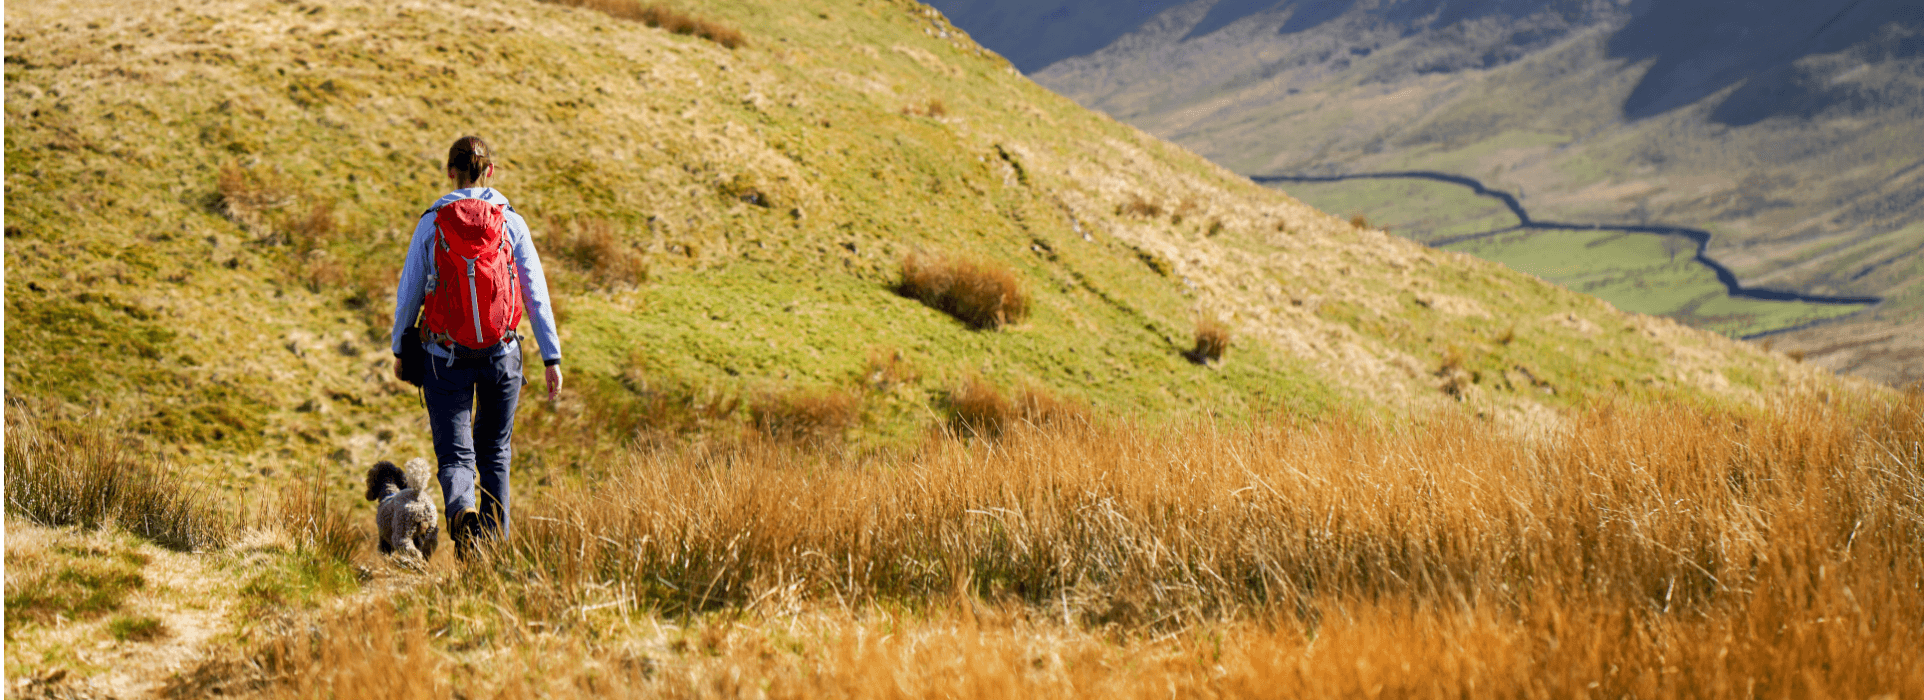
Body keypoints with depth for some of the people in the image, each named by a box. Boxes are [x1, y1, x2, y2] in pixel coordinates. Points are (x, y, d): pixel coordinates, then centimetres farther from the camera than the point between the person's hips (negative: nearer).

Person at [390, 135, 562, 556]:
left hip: (447, 356, -1)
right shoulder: (512, 224, -1)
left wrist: (399, 348, 16)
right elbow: (536, 295, -1)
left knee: (455, 453, 1)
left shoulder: (431, 224, -2)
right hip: (502, 353, 1)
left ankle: (462, 511, -30)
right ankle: (493, 540, 19)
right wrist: (552, 358, 4)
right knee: (495, 450, 18)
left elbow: (409, 292, 3)